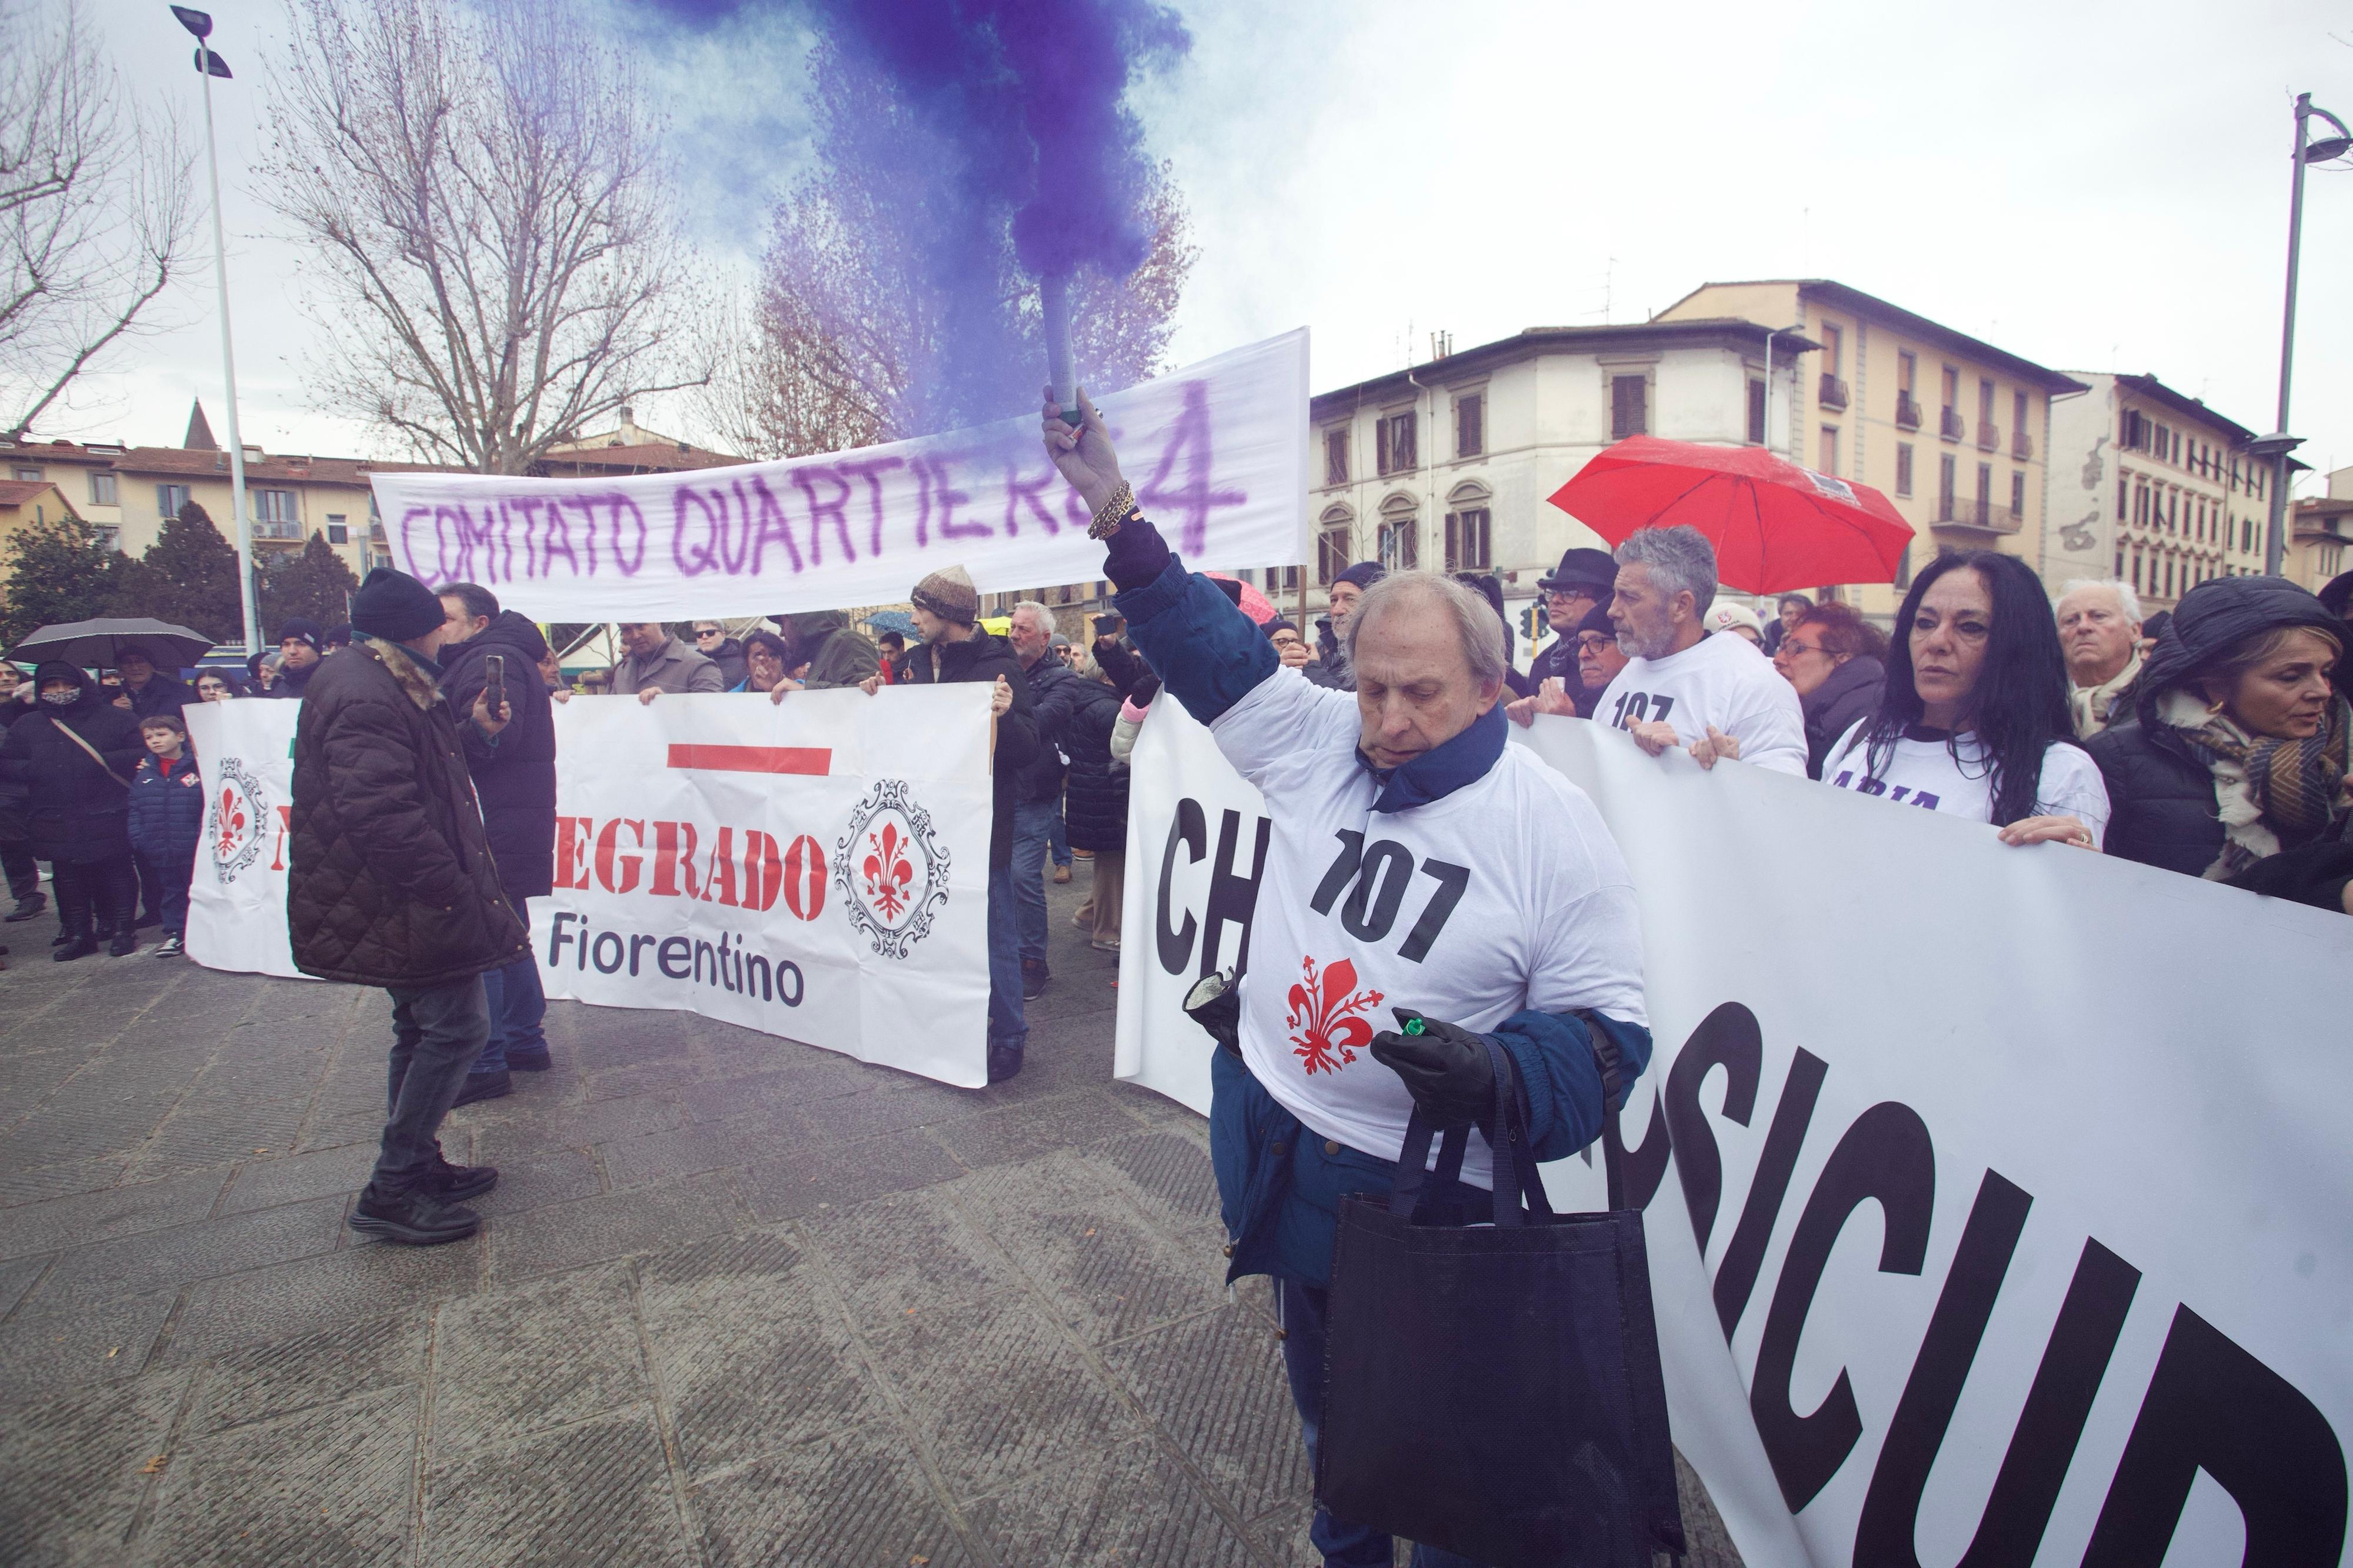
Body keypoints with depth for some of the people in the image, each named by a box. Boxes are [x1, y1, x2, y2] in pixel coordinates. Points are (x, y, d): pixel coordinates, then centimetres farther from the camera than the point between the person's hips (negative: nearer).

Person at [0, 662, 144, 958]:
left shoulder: (115, 718, 3)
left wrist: (106, 761, -15)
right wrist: (31, 770, -5)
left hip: (106, 817, -4)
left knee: (116, 871, -1)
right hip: (53, 820, 4)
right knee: (66, 876, 8)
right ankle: (78, 934, 16)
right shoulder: (26, 726, 15)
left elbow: (145, 753, -3)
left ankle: (123, 929, 8)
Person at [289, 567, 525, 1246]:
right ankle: (391, 1191, 2)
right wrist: (461, 898, -26)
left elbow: (421, 775, 23)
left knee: (424, 1029, 19)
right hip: (398, 903, -11)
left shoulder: (382, 685, 15)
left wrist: (474, 732, 11)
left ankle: (416, 1167, 31)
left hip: (397, 903, 11)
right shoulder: (364, 698, -20)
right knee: (457, 1027, -7)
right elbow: (386, 816, -28)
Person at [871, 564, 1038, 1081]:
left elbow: (1028, 749, -18)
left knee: (994, 929, 1)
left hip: (983, 820, -7)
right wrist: (882, 698, 4)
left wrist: (1006, 715, -36)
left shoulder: (997, 666, -13)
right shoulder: (920, 660, 6)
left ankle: (1009, 1038, 14)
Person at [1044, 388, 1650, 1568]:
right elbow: (1211, 646, 0)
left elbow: (1604, 1029, -12)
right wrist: (1114, 510, -7)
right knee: (1323, 1395, 27)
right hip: (1278, 1150, 5)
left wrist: (1497, 1075, -31)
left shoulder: (1555, 825, -15)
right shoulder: (1313, 742, -4)